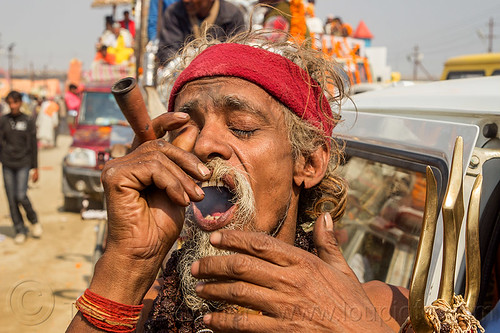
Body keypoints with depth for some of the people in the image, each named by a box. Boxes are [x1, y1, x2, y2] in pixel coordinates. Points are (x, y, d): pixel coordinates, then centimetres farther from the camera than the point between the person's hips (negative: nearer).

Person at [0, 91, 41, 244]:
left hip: (23, 164, -2)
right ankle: (20, 230, 13)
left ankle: (34, 221, 12)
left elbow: (33, 146, 5)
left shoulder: (28, 121, 2)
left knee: (21, 195, -14)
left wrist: (35, 168, 3)